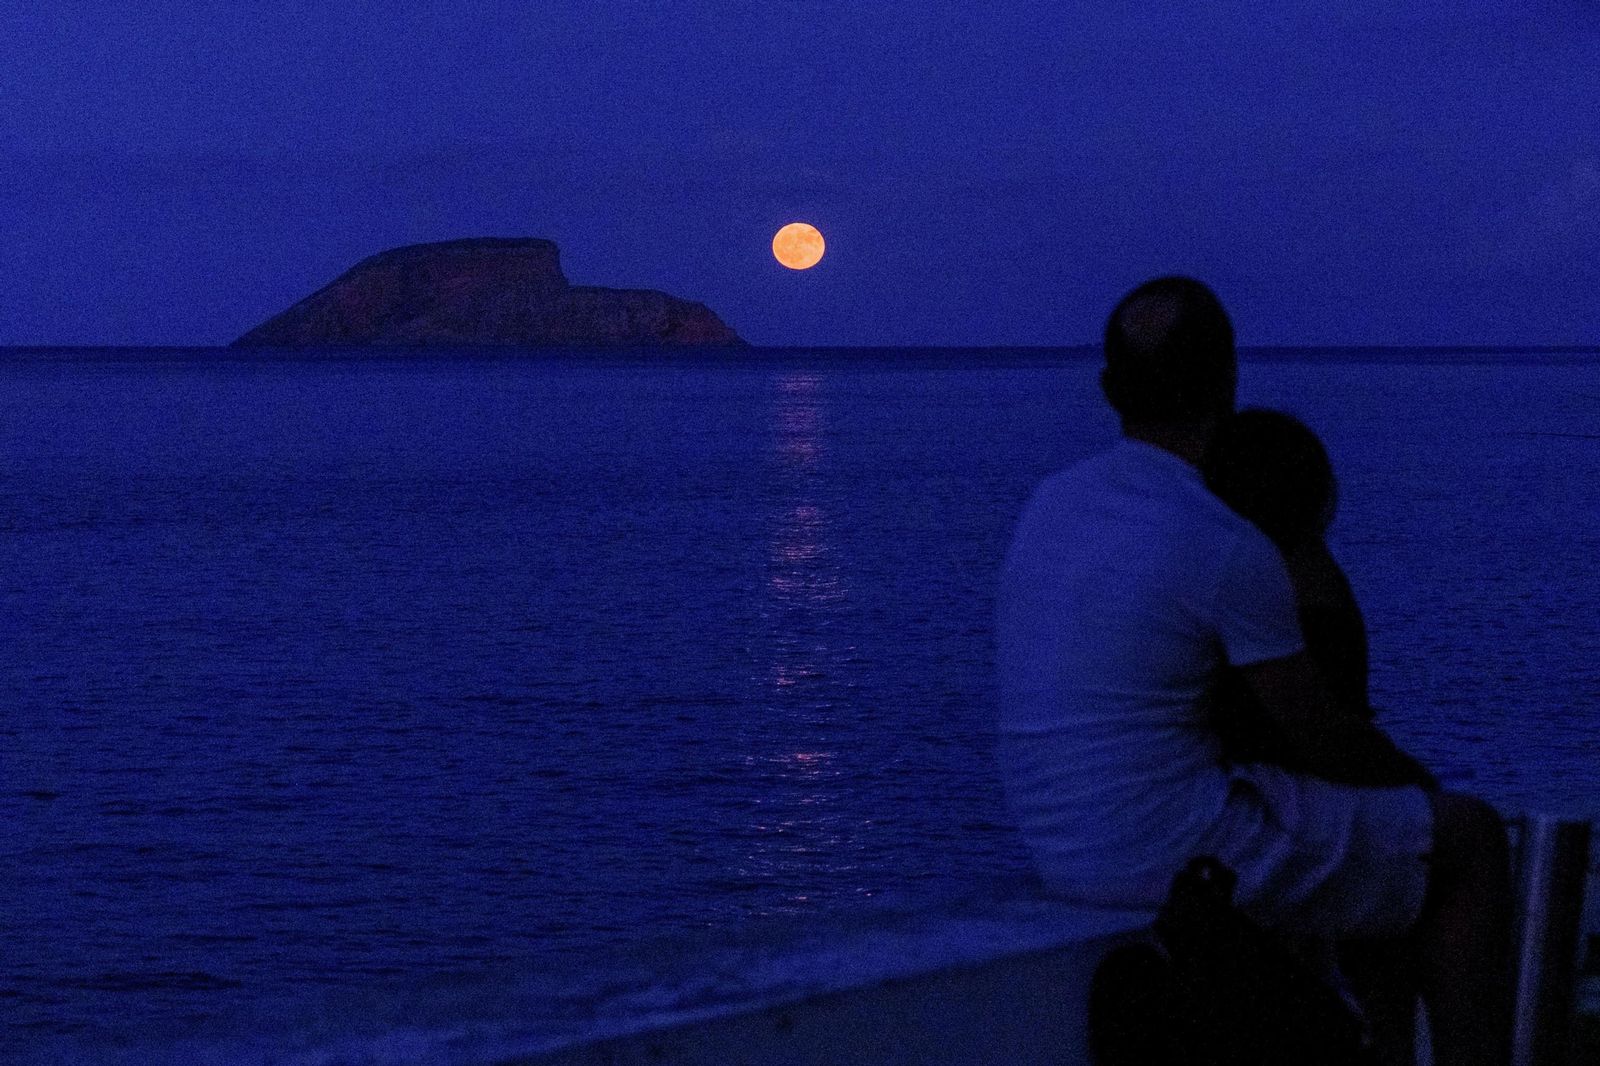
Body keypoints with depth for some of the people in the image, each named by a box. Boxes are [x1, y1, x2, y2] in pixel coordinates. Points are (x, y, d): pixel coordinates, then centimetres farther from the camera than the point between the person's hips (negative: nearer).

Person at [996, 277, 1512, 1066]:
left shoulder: (1049, 504, 5)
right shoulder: (1230, 549, -19)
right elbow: (1323, 740, -10)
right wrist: (1415, 782, 13)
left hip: (1062, 851, 8)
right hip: (1180, 852, -8)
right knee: (1470, 840, 7)